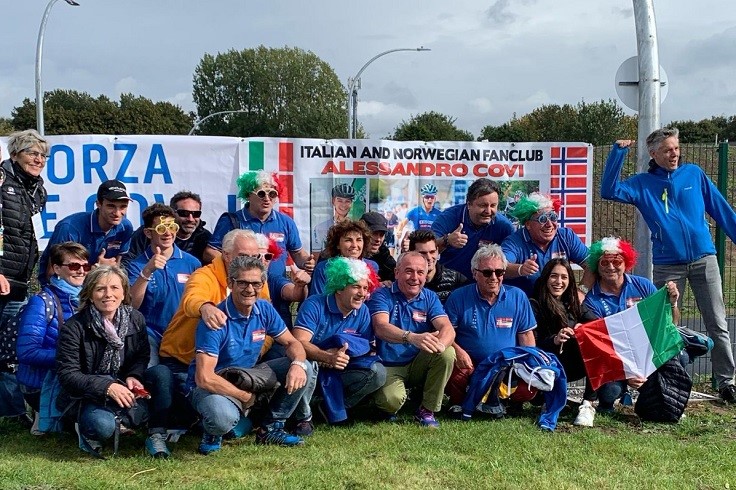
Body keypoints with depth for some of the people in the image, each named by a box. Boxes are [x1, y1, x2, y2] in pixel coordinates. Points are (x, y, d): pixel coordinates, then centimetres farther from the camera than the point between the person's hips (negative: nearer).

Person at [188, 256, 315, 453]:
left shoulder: (265, 310, -6)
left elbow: (292, 343, 3)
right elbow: (204, 378, -29)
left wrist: (298, 363, -22)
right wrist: (245, 397, -20)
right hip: (213, 385, -6)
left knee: (305, 370, -9)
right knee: (223, 418, -40)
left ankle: (270, 428, 6)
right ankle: (212, 434, 0)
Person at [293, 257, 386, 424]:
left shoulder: (362, 312, 1)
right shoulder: (314, 305, -14)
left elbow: (368, 348, -3)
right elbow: (299, 342, -24)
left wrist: (340, 354, -21)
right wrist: (328, 357, -39)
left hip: (340, 374, 4)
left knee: (378, 372, -20)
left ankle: (331, 407, -11)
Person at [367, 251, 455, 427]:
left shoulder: (430, 298, 3)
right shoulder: (382, 295, -9)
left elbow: (447, 328, -12)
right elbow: (381, 327, -28)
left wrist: (440, 344, -38)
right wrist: (412, 337, -48)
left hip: (418, 365, 4)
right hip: (389, 367, -4)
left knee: (447, 353, -23)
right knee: (391, 400, -32)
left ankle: (427, 410, -8)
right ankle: (389, 410, 8)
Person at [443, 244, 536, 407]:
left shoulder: (518, 297, 6)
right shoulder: (458, 297, 1)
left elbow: (526, 335, 9)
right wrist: (458, 351, -18)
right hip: (468, 365, -2)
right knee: (455, 375, -34)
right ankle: (459, 405, 0)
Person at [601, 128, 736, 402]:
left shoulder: (694, 174, 7)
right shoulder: (643, 183, 4)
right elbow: (609, 191, -9)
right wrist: (618, 153, -14)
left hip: (704, 260, 1)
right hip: (667, 265, -1)